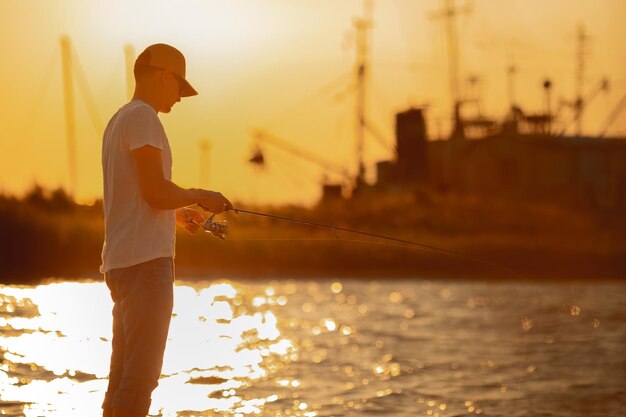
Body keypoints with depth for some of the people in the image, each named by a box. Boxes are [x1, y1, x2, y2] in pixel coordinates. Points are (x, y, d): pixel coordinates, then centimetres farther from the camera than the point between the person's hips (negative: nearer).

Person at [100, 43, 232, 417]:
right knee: (141, 375, -13)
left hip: (120, 262, 10)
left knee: (123, 375, 9)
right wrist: (201, 197, -1)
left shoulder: (118, 121, 21)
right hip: (145, 260, -10)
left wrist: (178, 213, 22)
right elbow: (156, 191, -17)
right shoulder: (143, 118, -9)